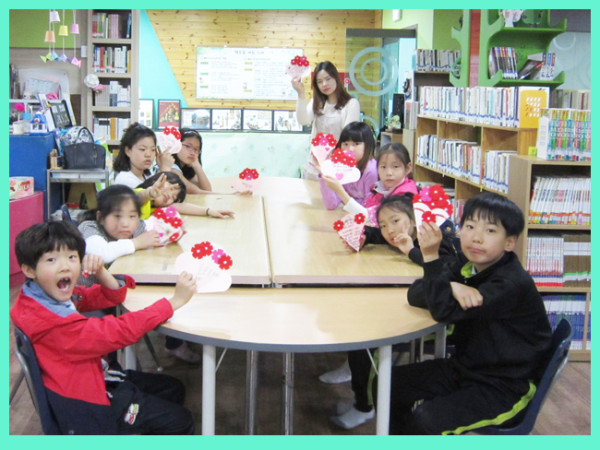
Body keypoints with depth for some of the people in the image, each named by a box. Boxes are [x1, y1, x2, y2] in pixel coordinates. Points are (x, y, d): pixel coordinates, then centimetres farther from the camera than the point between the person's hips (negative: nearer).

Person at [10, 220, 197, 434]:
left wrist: (100, 272, -17)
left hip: (97, 376, 9)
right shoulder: (52, 321, -33)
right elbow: (117, 332, -33)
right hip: (86, 406, -9)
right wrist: (175, 300, -31)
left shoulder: (58, 294, -4)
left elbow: (112, 296, 6)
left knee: (173, 389, 19)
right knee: (181, 422, 0)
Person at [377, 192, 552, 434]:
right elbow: (415, 294, -5)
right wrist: (452, 287, -23)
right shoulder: (466, 265, 2)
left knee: (425, 418, -25)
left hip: (505, 388, -8)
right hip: (464, 367, 8)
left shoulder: (512, 284, -24)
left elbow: (445, 311, -30)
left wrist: (431, 256, -34)